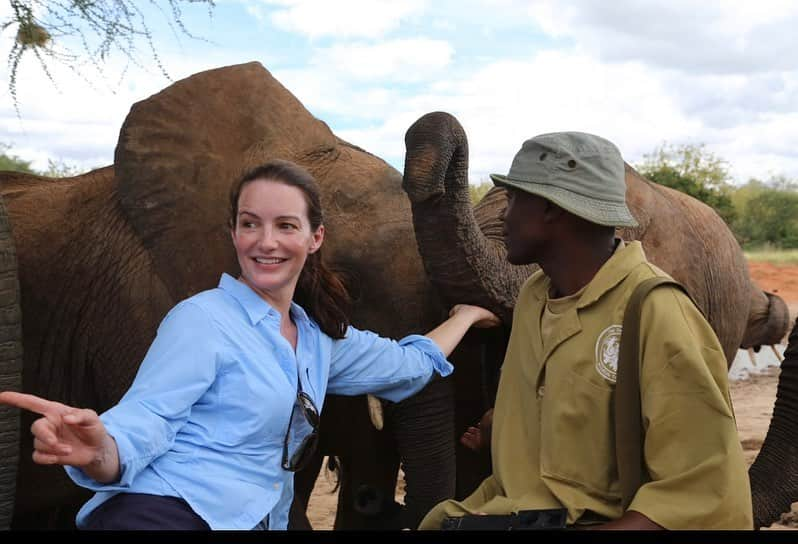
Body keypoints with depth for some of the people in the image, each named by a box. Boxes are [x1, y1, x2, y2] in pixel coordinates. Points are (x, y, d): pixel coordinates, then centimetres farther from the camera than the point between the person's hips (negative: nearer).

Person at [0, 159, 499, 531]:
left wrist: (466, 314, 40)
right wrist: (97, 450, -35)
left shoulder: (320, 337, 16)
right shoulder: (204, 319, -4)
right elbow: (144, 422, -14)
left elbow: (410, 363, 32)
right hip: (166, 514, -7)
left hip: (257, 521, 8)